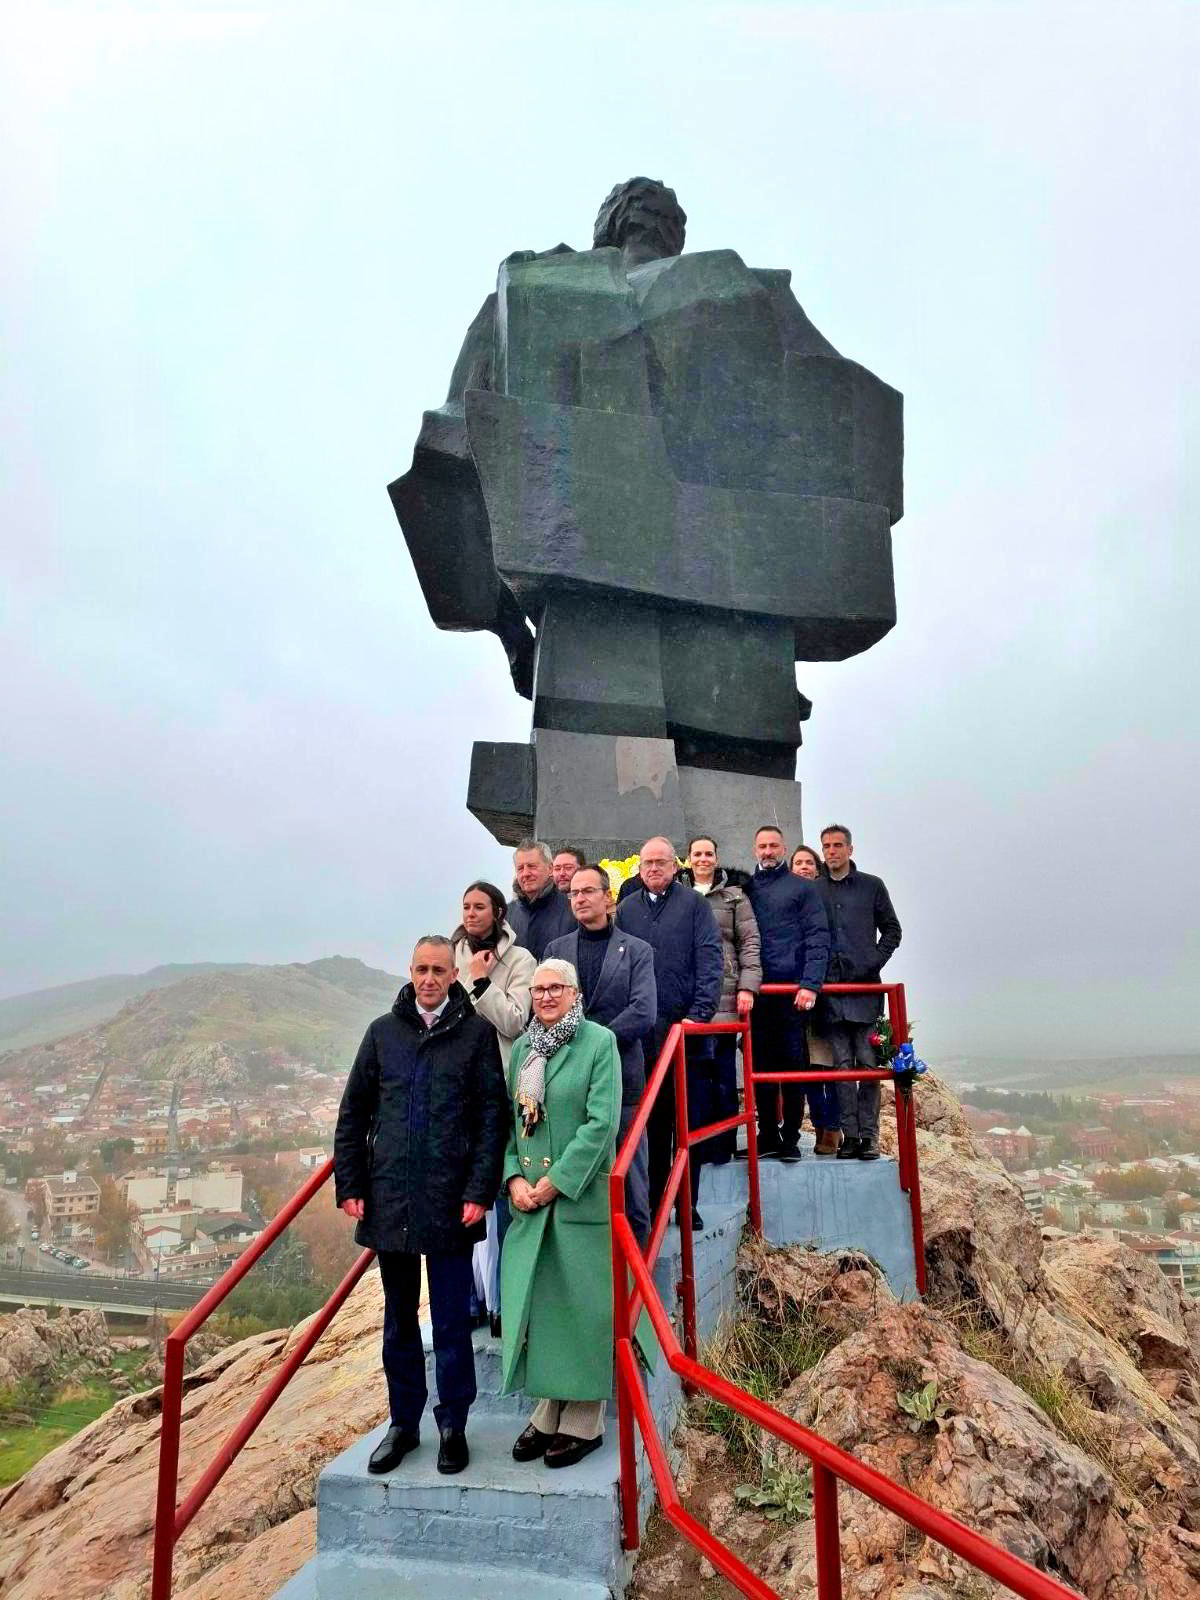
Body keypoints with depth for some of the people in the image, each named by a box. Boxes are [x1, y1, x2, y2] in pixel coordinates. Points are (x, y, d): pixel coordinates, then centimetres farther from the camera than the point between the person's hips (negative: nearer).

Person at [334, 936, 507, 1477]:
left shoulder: (477, 1032, -3)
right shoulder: (383, 1032, 5)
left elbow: (493, 1118, -5)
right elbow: (353, 1113, 8)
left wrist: (480, 1190, -11)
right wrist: (350, 1185, 3)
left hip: (450, 1204, -3)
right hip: (389, 1203, 3)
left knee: (452, 1322, 8)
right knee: (399, 1321, 16)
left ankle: (453, 1426, 25)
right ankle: (403, 1424, 32)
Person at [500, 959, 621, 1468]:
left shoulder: (600, 1042, -7)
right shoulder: (521, 1049, 11)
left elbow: (601, 1122, -13)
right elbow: (509, 1121, 11)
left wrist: (555, 1182, -14)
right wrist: (513, 1178, -4)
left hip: (582, 1196, -5)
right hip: (529, 1199, 5)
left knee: (581, 1305, 3)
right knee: (535, 1302, 11)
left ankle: (583, 1422, 18)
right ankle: (547, 1413, 27)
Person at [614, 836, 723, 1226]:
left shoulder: (695, 905, 3)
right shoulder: (626, 909, 9)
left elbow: (710, 961, -4)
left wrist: (700, 1014, -14)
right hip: (641, 1035, 2)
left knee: (690, 1119, 6)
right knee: (650, 1122, 8)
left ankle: (687, 1204, 17)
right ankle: (652, 1201, 20)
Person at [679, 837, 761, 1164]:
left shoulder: (734, 894, 9)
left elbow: (749, 942, 4)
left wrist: (747, 986, -5)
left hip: (723, 996, -1)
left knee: (722, 1072, 1)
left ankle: (722, 1144, 11)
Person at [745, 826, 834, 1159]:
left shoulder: (803, 888, 5)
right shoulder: (746, 890, 13)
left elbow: (818, 939, -3)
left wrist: (810, 984, -14)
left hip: (792, 991, -3)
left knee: (794, 1064, 2)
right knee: (761, 1066, 7)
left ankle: (791, 1137, 11)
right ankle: (768, 1135, 17)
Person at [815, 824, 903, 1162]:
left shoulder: (872, 886, 9)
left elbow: (892, 930, 10)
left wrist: (874, 962, -3)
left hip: (864, 987, -1)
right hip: (829, 988, 1)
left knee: (867, 1061, -1)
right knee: (842, 1064, 2)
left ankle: (869, 1135, 4)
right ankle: (850, 1134, 6)